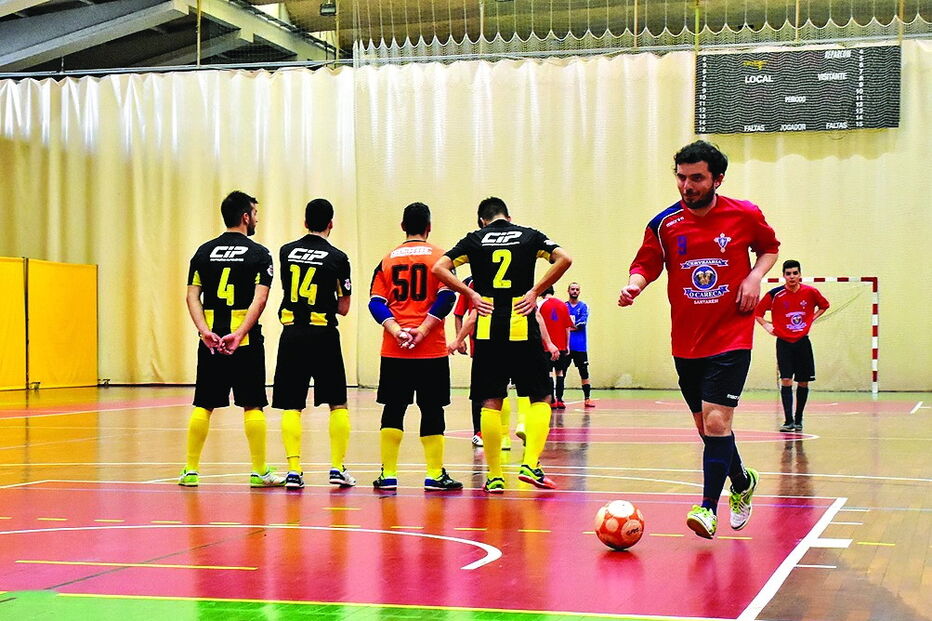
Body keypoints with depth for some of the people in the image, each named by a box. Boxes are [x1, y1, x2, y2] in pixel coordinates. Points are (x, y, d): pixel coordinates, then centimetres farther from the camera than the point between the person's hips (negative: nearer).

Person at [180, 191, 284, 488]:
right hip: (245, 340, -4)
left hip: (211, 339, 4)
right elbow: (259, 298, -14)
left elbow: (192, 296, 1)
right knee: (252, 406, 2)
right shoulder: (258, 253, -2)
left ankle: (190, 470, 9)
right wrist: (239, 334, -19)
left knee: (203, 406, 8)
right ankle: (259, 472, 6)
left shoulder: (205, 251, 10)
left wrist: (205, 331, -8)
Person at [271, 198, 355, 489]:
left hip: (291, 334, 2)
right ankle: (338, 468, 6)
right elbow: (343, 307, 1)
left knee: (291, 406, 4)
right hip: (323, 335, -2)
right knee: (337, 404, 10)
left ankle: (293, 470, -4)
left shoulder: (287, 251, 5)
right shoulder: (337, 257, -4)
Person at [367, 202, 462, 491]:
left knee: (393, 409, 7)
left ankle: (388, 474, 7)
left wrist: (396, 331, -9)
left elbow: (376, 302, 0)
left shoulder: (388, 259, 9)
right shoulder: (439, 257, 1)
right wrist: (422, 330, -13)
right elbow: (446, 296, -12)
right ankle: (435, 474, 5)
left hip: (394, 349, 2)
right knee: (431, 409, 3)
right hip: (431, 348, -2)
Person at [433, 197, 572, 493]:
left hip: (487, 330, 1)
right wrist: (535, 290, -2)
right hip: (523, 328, -1)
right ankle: (530, 464, -6)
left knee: (491, 402, 5)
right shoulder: (529, 235, 8)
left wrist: (471, 293, 1)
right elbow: (564, 259, -6)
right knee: (540, 398, 9)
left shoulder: (475, 239, 8)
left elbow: (439, 268, -2)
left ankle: (494, 476, 5)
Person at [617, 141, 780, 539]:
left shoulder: (745, 215, -3)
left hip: (731, 339, -3)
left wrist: (756, 275, -6)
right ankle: (743, 482, 38)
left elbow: (770, 247, 13)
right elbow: (646, 264, 5)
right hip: (686, 344, 3)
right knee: (706, 427, 12)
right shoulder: (664, 224, -1)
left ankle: (708, 508, -9)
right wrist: (634, 284, -17)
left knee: (716, 422, -16)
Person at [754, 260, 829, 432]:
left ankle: (798, 419, 17)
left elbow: (824, 306, 17)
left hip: (803, 342, 2)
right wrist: (767, 326, -6)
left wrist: (811, 319, 5)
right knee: (786, 381, -10)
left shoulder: (810, 292, -3)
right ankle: (788, 421, -9)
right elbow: (757, 312, 4)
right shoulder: (775, 294, -8)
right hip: (784, 343, -2)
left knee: (803, 382, 5)